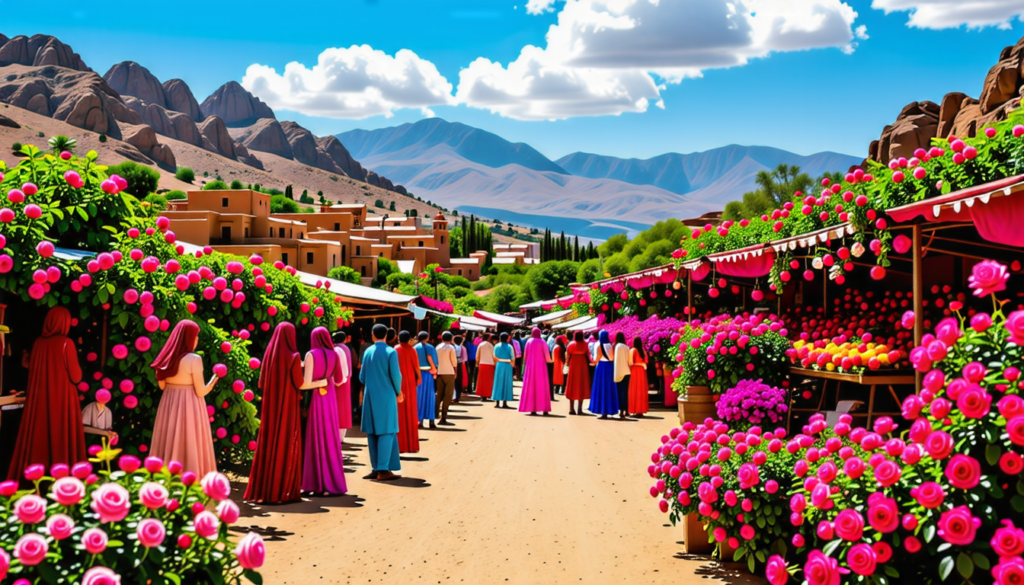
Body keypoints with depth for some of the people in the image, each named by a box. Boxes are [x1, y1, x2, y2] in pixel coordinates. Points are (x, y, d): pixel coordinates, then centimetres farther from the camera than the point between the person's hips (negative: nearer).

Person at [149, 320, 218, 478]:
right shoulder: (194, 359, -15)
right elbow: (201, 392, -13)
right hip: (189, 407, -6)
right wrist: (214, 380, 3)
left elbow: (162, 385, 12)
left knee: (169, 445, 12)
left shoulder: (167, 357, 3)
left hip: (168, 404, 6)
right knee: (190, 448, 0)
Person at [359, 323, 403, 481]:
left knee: (372, 432, 9)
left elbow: (362, 377, 8)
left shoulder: (367, 352, 4)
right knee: (386, 432, -2)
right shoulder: (390, 352, -9)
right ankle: (383, 470, -6)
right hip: (386, 396, -5)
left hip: (370, 396, 5)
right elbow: (395, 375, -12)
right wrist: (398, 392, 5)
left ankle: (376, 468, 12)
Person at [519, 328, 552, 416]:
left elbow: (525, 355, 2)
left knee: (530, 386, 6)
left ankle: (532, 409, 1)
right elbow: (547, 356, -6)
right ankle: (544, 409, -5)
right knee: (542, 386, 1)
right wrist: (549, 360, 14)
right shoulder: (542, 342, -3)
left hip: (530, 366, 2)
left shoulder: (528, 342, 3)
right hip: (540, 366, -2)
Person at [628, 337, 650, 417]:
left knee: (634, 391, -3)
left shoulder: (632, 350, -8)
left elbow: (631, 362, -12)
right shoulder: (643, 351, 8)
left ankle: (635, 410, -7)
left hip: (635, 371, -5)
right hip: (642, 372, 5)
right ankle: (641, 410, 7)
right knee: (642, 390, 7)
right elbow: (645, 362, 6)